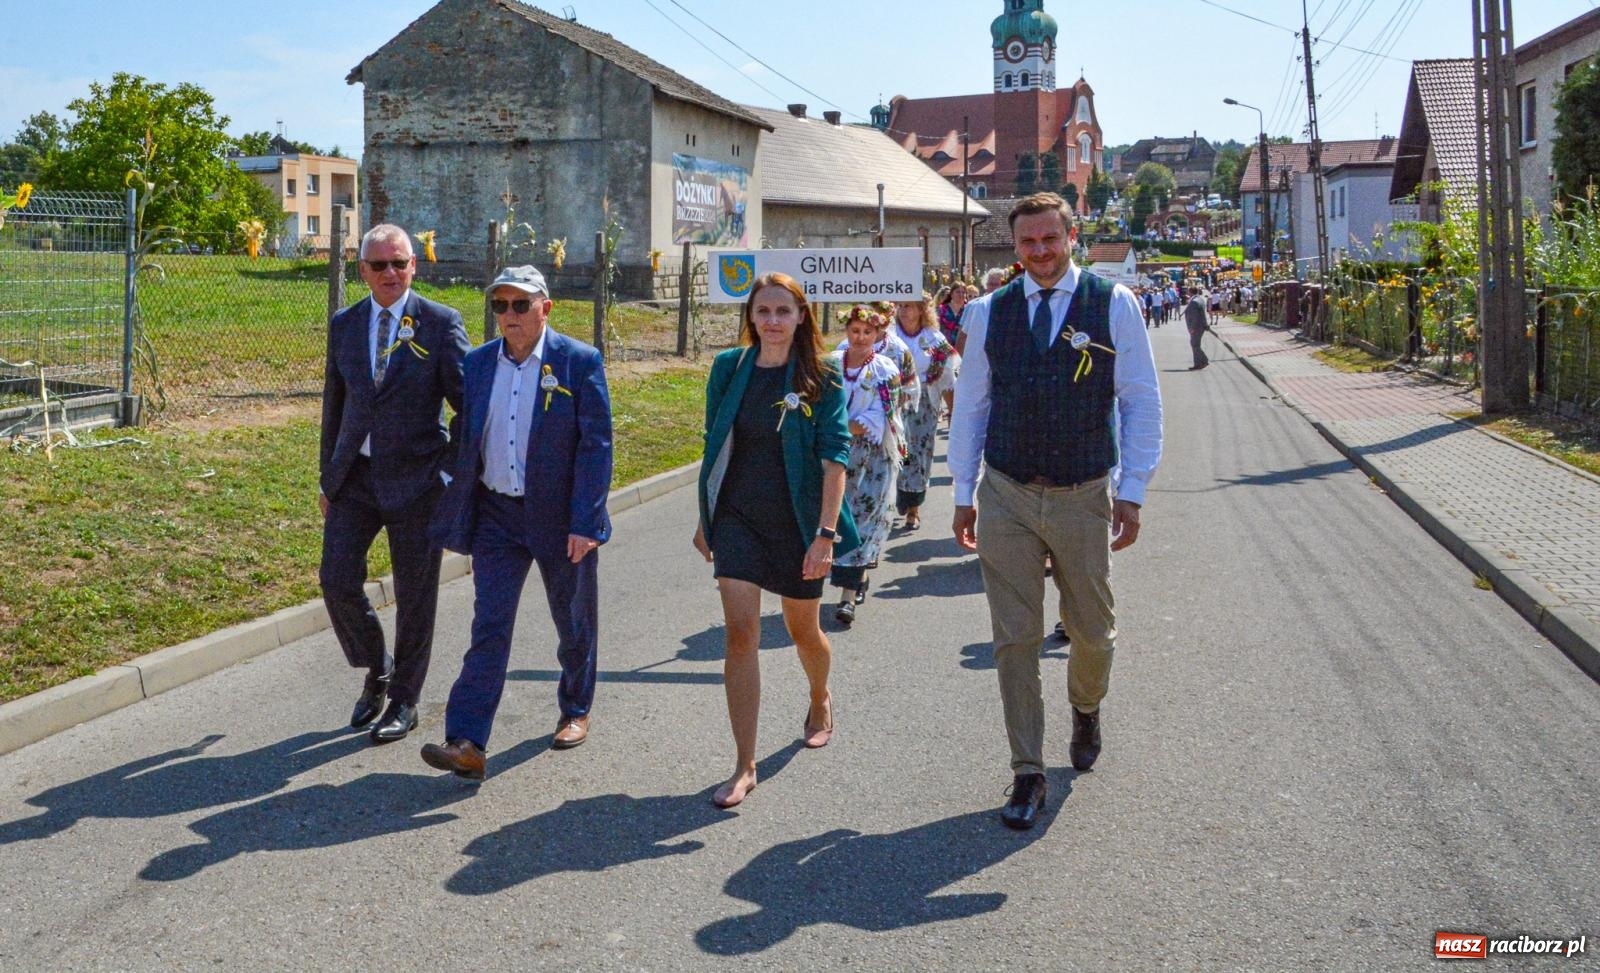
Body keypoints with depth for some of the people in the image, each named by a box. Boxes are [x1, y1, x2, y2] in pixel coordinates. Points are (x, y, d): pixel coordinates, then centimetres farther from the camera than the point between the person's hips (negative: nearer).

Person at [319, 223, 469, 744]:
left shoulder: (441, 324, -5)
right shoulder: (344, 324, 8)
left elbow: (469, 403, -3)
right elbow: (334, 404, 14)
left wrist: (453, 468, -8)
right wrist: (327, 477, 15)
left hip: (415, 480, -4)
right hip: (354, 476, 4)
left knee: (414, 596, 4)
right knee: (336, 579, -3)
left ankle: (404, 701, 20)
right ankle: (376, 671, 23)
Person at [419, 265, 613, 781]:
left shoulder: (580, 362, -9)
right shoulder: (478, 363, 4)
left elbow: (596, 446, -12)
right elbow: (467, 441, 10)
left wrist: (584, 522, -18)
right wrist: (459, 515, 8)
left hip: (561, 519, -2)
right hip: (496, 515, 3)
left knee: (574, 623, 14)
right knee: (489, 628, -4)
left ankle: (576, 711, 37)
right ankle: (467, 744, -7)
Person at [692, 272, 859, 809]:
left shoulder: (822, 377, -7)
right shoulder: (729, 367, 2)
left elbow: (834, 458, -13)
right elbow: (713, 444, 10)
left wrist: (826, 533, -20)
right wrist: (705, 517, 13)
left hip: (797, 522, -1)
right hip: (737, 517, 2)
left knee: (803, 630, 15)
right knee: (740, 633, -9)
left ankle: (820, 699, 49)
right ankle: (744, 766, -3)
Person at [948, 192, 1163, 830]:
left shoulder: (1112, 304, -2)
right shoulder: (989, 312, 3)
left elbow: (1141, 401, -1)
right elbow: (970, 405, 9)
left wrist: (1132, 491, -6)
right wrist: (963, 494, 7)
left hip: (1085, 497, -1)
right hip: (1005, 497, 1)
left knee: (1093, 630, 13)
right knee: (1014, 639, 3)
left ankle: (1086, 707, 47)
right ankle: (1027, 774, 15)